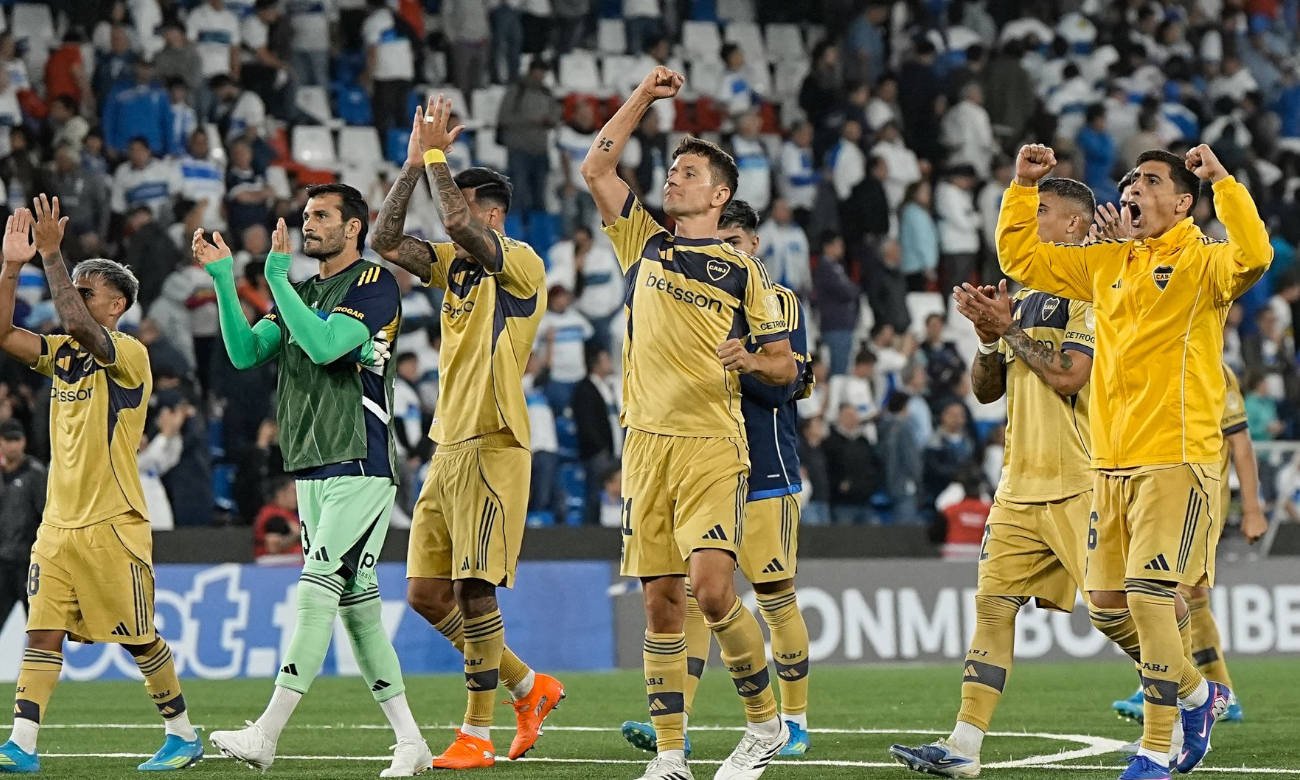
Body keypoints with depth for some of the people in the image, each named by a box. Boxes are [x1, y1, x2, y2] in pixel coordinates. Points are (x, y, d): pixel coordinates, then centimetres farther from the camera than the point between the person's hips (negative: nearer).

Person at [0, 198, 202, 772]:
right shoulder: (62, 354, 12)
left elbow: (77, 325, -28)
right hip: (58, 524, 6)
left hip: (112, 525, -6)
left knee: (140, 638, 2)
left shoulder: (129, 354, -10)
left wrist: (51, 254, -25)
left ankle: (182, 734, 17)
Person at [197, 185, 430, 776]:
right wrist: (223, 279, 1)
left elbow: (324, 346, -19)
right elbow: (244, 352, 10)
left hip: (359, 467, -9)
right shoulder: (301, 293, 20)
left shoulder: (375, 286, -6)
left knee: (317, 593, -14)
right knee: (356, 600, 7)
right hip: (310, 470, 9)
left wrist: (277, 277, -16)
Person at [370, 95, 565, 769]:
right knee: (425, 592, 6)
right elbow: (386, 241, 9)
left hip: (491, 446, -9)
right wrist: (414, 164, 4)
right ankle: (529, 688, 20)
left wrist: (436, 155, -11)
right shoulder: (455, 264, 16)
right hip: (448, 447, 9)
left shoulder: (520, 263, -8)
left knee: (473, 587, -10)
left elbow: (458, 221, -24)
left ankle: (477, 734, -4)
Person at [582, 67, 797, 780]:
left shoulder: (743, 270, 4)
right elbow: (596, 168, 11)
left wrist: (750, 360, -15)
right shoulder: (645, 244, 14)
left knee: (710, 586, -18)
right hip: (647, 441, 4)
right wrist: (643, 96, 12)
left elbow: (785, 365, 6)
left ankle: (765, 722, 0)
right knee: (661, 601, 2)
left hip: (713, 445, -4)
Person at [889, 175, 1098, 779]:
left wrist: (1009, 329, -10)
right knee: (993, 603, 0)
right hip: (1020, 485, 8)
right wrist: (990, 336, 1)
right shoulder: (1024, 298, 17)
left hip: (1078, 485, -8)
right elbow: (986, 389, 18)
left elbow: (1068, 376, -19)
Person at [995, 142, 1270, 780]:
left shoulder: (1201, 262, -5)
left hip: (1176, 460, -7)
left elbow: (1253, 256, -27)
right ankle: (1196, 693, 32)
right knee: (1107, 604, 11)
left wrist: (1223, 181, -26)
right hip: (1112, 463, 7)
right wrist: (1023, 187, 16)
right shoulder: (1106, 263, 15)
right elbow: (1020, 257, 24)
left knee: (1148, 601, -11)